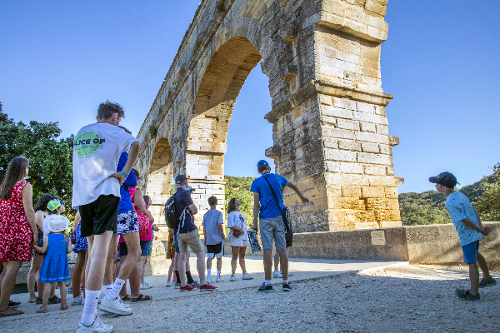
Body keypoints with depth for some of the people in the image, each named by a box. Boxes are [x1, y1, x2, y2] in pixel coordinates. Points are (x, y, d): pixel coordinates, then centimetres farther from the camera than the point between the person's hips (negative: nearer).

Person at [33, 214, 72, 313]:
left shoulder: (48, 236, -1)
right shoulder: (66, 238, 4)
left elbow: (43, 250, -1)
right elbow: (69, 250, 0)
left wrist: (34, 245, 12)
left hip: (50, 261, -2)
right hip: (62, 261, 2)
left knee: (48, 283, 0)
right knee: (62, 282, 9)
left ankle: (44, 306, 1)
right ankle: (63, 304, 16)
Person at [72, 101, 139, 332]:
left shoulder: (79, 133, 23)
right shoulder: (114, 131, 5)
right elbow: (135, 145, -15)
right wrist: (124, 173, -9)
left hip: (82, 195, 7)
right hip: (104, 191, -6)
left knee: (93, 248, 16)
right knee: (101, 247, -13)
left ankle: (92, 301, 25)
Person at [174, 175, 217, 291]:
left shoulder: (174, 196, 13)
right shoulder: (184, 193, -13)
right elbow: (195, 210, -11)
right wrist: (193, 206, 7)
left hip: (179, 230, 9)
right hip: (189, 229, -9)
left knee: (182, 256, 8)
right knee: (201, 254, -4)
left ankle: (183, 284, 11)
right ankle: (203, 284, -4)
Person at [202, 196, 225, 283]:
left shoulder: (205, 214, 10)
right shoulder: (218, 213, -5)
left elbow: (204, 227, 11)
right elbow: (220, 224, -18)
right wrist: (223, 234, -5)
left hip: (209, 240, 4)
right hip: (218, 239, -3)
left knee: (209, 258, 4)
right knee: (219, 257, 8)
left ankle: (209, 276, -4)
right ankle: (218, 276, 12)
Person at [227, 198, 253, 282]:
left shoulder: (241, 214, 21)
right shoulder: (231, 214, -3)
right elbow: (231, 226, -13)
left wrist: (245, 232, 4)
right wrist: (240, 229, -17)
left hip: (244, 237, 7)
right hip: (235, 237, -7)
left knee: (242, 256, 11)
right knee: (235, 256, -4)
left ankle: (244, 273, 16)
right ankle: (233, 274, 1)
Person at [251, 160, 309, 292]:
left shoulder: (257, 182, 1)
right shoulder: (278, 178, 12)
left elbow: (256, 204, -6)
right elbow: (294, 186, 28)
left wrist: (255, 222, -3)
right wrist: (302, 198, 44)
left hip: (265, 219, -3)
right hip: (279, 218, 3)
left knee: (267, 249, -3)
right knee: (282, 249, 4)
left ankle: (268, 283, -1)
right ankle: (285, 282, 8)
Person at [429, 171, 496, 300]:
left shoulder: (451, 202, -26)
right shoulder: (460, 194, 3)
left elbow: (465, 220, -23)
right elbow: (474, 210, 7)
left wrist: (479, 229, -9)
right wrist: (481, 227, 4)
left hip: (467, 235, -10)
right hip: (474, 233, 10)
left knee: (472, 263, 3)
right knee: (476, 255, 30)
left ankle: (473, 293, 17)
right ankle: (487, 279, 50)